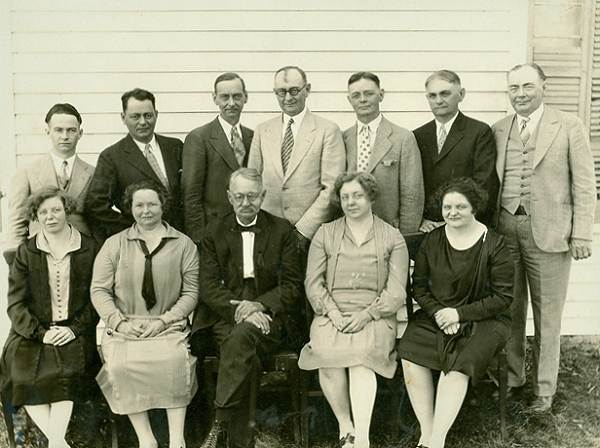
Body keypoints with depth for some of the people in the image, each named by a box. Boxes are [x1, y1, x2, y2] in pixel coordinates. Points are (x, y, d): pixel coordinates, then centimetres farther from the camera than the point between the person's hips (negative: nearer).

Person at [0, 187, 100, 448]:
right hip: (32, 333, 2)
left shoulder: (89, 249, 6)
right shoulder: (25, 252, 9)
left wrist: (74, 329, -9)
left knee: (66, 371, -28)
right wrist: (41, 332, -9)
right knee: (22, 375, -24)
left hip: (75, 332, -1)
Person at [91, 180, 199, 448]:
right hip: (123, 328, 1)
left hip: (169, 327, -1)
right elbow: (99, 290, 7)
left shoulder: (183, 245, 8)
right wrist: (120, 322, -7)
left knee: (174, 359, -31)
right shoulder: (114, 244, 12)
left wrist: (163, 320, -9)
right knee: (121, 364, -28)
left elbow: (191, 292, 3)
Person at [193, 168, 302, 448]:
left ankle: (220, 425, -28)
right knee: (241, 353, -31)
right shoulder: (214, 233, 11)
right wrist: (238, 310, -16)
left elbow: (292, 285, 3)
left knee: (241, 336, -34)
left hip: (267, 316, -1)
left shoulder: (281, 231, 9)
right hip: (225, 317, 1)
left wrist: (260, 305, -14)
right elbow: (209, 286, 1)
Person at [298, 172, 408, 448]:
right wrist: (334, 314, -9)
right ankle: (345, 426, -10)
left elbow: (396, 290, 2)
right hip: (331, 314, 1)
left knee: (362, 353, -32)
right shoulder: (325, 234, 14)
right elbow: (313, 283, 6)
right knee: (327, 353, -29)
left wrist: (366, 315, -12)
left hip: (374, 316, -1)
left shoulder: (392, 237, 10)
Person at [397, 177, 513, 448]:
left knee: (460, 364, -30)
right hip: (435, 315, 3)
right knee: (409, 352, -24)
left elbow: (503, 297, -6)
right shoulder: (432, 240, 6)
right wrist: (437, 312, -9)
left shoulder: (493, 245, -5)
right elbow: (418, 285, 10)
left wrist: (459, 314, -13)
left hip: (482, 320, -3)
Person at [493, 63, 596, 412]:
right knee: (510, 310, 9)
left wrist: (581, 235, -6)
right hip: (504, 230, 3)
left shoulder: (569, 126, 1)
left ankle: (545, 389, 17)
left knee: (547, 314, 4)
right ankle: (511, 377, 26)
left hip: (549, 233, -3)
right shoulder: (498, 130, 10)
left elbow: (584, 184, -1)